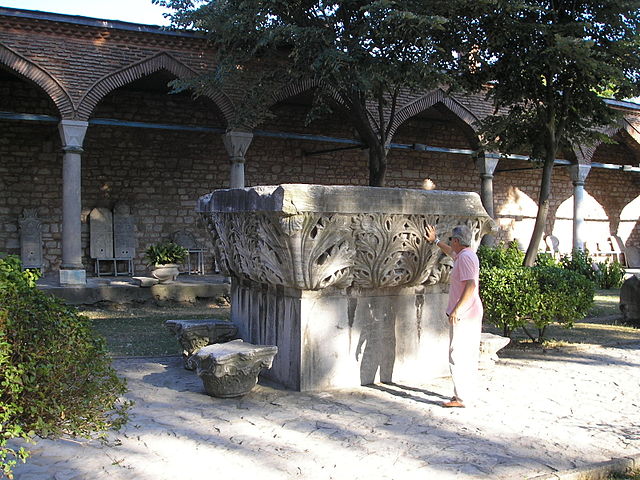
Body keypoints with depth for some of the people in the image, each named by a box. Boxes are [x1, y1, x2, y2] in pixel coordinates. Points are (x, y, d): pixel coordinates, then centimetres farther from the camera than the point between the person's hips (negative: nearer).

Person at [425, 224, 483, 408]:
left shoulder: (465, 257, -15)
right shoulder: (465, 254, 16)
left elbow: (471, 285, -26)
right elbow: (451, 252, 40)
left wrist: (457, 309, -27)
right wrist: (435, 241, 50)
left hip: (462, 314, -11)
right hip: (472, 314, 11)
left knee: (457, 356, -9)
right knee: (469, 356, 14)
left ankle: (461, 398, -8)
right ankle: (468, 393, 21)